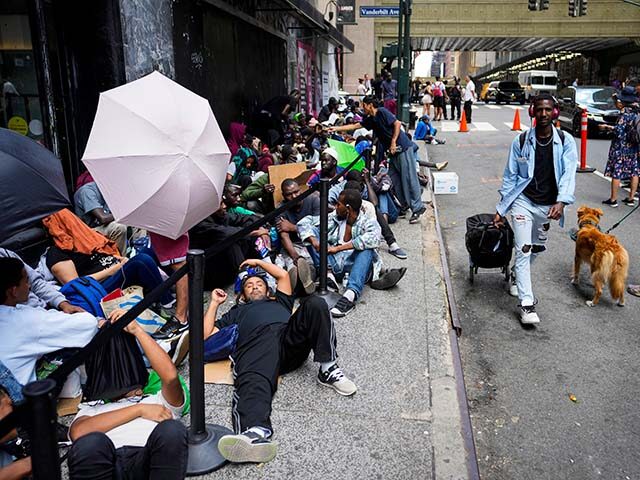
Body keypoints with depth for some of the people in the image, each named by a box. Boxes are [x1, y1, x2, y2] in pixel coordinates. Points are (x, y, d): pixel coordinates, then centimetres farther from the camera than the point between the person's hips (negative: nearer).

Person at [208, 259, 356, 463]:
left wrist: (258, 262, 44)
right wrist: (215, 303, 33)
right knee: (254, 380, -38)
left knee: (315, 304, -25)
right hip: (257, 342, -2)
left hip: (291, 338, 2)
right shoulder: (236, 312, 41)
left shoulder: (279, 301, 45)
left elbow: (283, 275, 31)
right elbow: (205, 335, 28)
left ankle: (328, 369, -27)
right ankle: (255, 431, -70)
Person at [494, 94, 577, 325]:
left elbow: (568, 174, -14)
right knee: (523, 250, -10)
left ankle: (517, 275, 48)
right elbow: (510, 176, 1)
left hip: (548, 206, 2)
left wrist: (561, 201, -31)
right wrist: (501, 209, 1)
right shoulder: (521, 141, -4)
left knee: (537, 248, 18)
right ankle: (526, 304, -6)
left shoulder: (566, 142, -3)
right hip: (523, 201, -2)